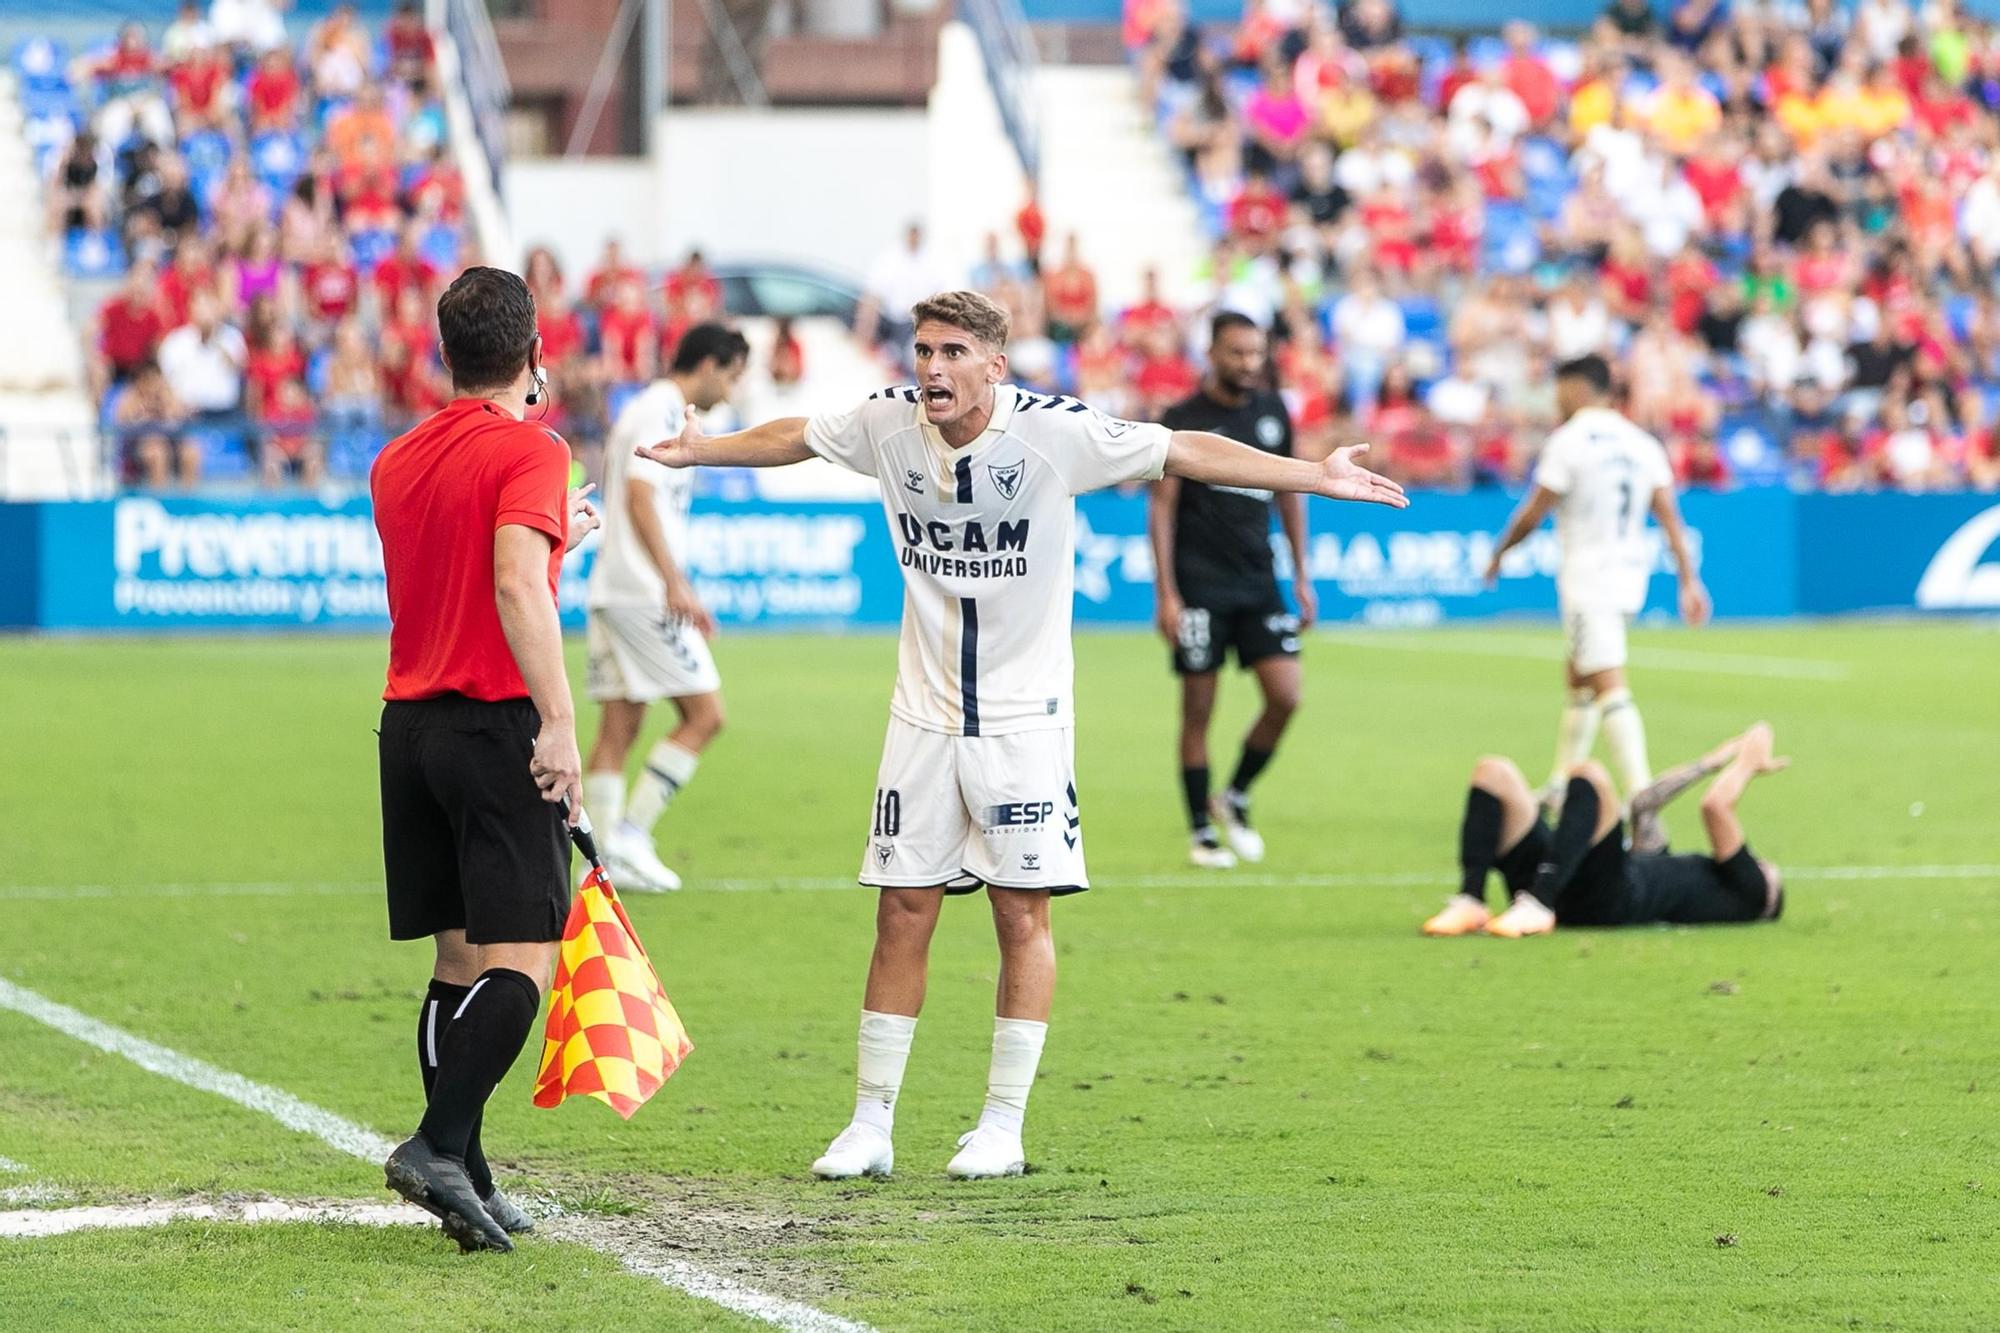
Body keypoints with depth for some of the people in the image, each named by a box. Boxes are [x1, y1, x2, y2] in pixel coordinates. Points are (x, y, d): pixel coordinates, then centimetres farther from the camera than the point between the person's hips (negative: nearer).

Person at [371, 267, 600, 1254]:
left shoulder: (398, 462, 14)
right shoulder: (528, 450, -8)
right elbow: (516, 588, -22)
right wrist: (559, 722, -25)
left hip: (411, 725, 7)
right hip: (496, 725, -7)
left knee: (460, 958, 10)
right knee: (520, 958, -8)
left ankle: (464, 1183, 7)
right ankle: (439, 1145, -21)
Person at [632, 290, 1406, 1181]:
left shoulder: (1054, 431, -14)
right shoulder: (889, 423, -3)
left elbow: (1186, 452, -12)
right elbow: (794, 438, 17)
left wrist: (1316, 477, -17)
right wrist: (700, 451, 32)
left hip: (1024, 714, -3)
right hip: (924, 713, 3)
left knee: (1022, 913, -2)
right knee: (902, 913, 3)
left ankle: (1003, 1125, 7)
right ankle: (871, 1124, 9)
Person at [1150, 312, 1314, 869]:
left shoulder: (1272, 412, 9)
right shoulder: (1182, 420, -5)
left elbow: (1289, 493, 17)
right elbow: (1162, 505, -6)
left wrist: (1302, 578, 14)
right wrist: (1166, 593, -12)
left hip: (1257, 580, 4)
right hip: (1199, 584, -4)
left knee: (1285, 697, -6)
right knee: (1198, 711, -1)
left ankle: (1236, 798, 16)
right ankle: (1201, 832, 10)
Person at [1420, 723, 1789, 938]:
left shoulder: (1749, 889, 17)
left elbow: (1713, 805, 11)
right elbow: (1643, 804, 47)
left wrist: (1748, 760, 30)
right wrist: (1712, 762, 55)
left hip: (1609, 898, -8)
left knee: (1588, 776, -27)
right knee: (1494, 772, -5)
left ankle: (1539, 905, -40)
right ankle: (1469, 903, -24)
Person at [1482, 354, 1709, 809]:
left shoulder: (1568, 441, -11)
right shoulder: (1641, 443, 8)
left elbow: (1532, 515, -9)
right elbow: (1670, 517, 4)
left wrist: (1498, 554, 8)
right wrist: (1689, 581, 5)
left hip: (1587, 579, -8)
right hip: (1631, 576, 8)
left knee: (1609, 689, -14)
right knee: (1577, 675, 23)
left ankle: (1641, 794, -27)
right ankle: (1560, 785, 29)